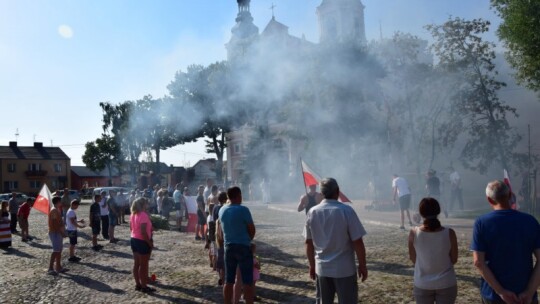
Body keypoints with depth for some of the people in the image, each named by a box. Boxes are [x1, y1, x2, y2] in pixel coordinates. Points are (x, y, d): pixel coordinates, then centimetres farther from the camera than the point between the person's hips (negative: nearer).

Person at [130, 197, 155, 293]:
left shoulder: (133, 214, 7)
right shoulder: (143, 215, -20)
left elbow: (131, 228, 14)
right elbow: (143, 232, -24)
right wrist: (150, 243, -16)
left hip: (134, 240, 8)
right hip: (142, 241, -8)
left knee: (136, 264, 14)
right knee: (144, 265, 2)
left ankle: (138, 284, 23)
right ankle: (144, 286, 9)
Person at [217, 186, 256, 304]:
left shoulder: (222, 210, 5)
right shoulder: (243, 209, -13)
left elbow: (221, 230, 12)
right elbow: (252, 229, -6)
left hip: (228, 247, 6)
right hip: (243, 247, -6)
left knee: (229, 281, 11)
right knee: (247, 281, 1)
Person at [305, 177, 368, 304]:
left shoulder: (312, 212, -2)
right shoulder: (346, 210, -15)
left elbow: (309, 243, 4)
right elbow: (357, 242, -14)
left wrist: (312, 265, 16)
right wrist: (362, 265, -1)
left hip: (322, 268, 4)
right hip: (344, 269, -4)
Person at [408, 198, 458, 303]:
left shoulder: (414, 233, -14)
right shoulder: (449, 233, -14)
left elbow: (413, 258, -1)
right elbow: (454, 259, -3)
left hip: (422, 285, 0)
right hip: (446, 284, 0)